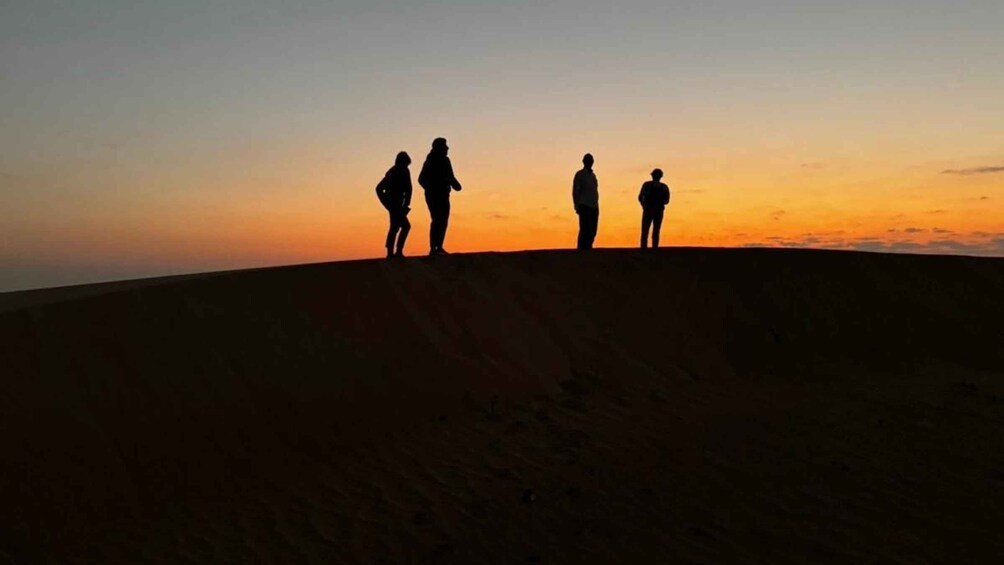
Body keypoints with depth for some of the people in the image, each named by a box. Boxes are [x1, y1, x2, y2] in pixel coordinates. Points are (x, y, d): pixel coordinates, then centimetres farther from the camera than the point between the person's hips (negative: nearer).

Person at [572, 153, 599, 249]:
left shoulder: (593, 175, 21)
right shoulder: (579, 175, 1)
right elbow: (575, 192, -4)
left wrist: (596, 207, 14)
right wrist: (577, 207, -12)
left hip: (594, 207, 6)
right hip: (584, 207, -6)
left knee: (592, 231, 2)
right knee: (584, 230, -12)